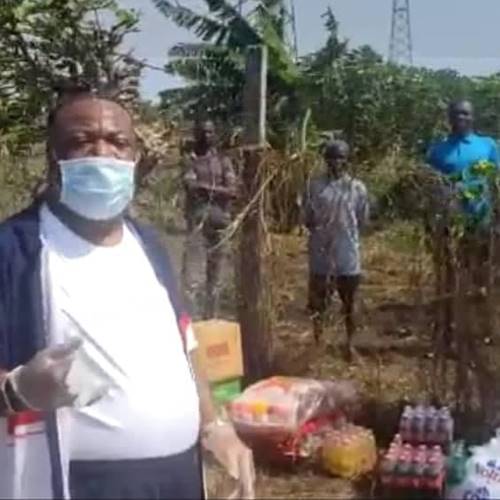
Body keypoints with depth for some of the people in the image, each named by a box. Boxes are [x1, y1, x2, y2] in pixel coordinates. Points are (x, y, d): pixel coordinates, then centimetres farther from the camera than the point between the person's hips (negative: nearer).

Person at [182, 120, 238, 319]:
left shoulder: (223, 161, 12)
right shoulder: (191, 161, 4)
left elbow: (233, 190, -1)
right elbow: (191, 187, -13)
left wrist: (207, 187, -11)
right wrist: (219, 189, -16)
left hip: (219, 222, 3)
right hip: (197, 222, -3)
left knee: (215, 276, 8)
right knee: (193, 275, -12)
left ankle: (211, 319, 16)